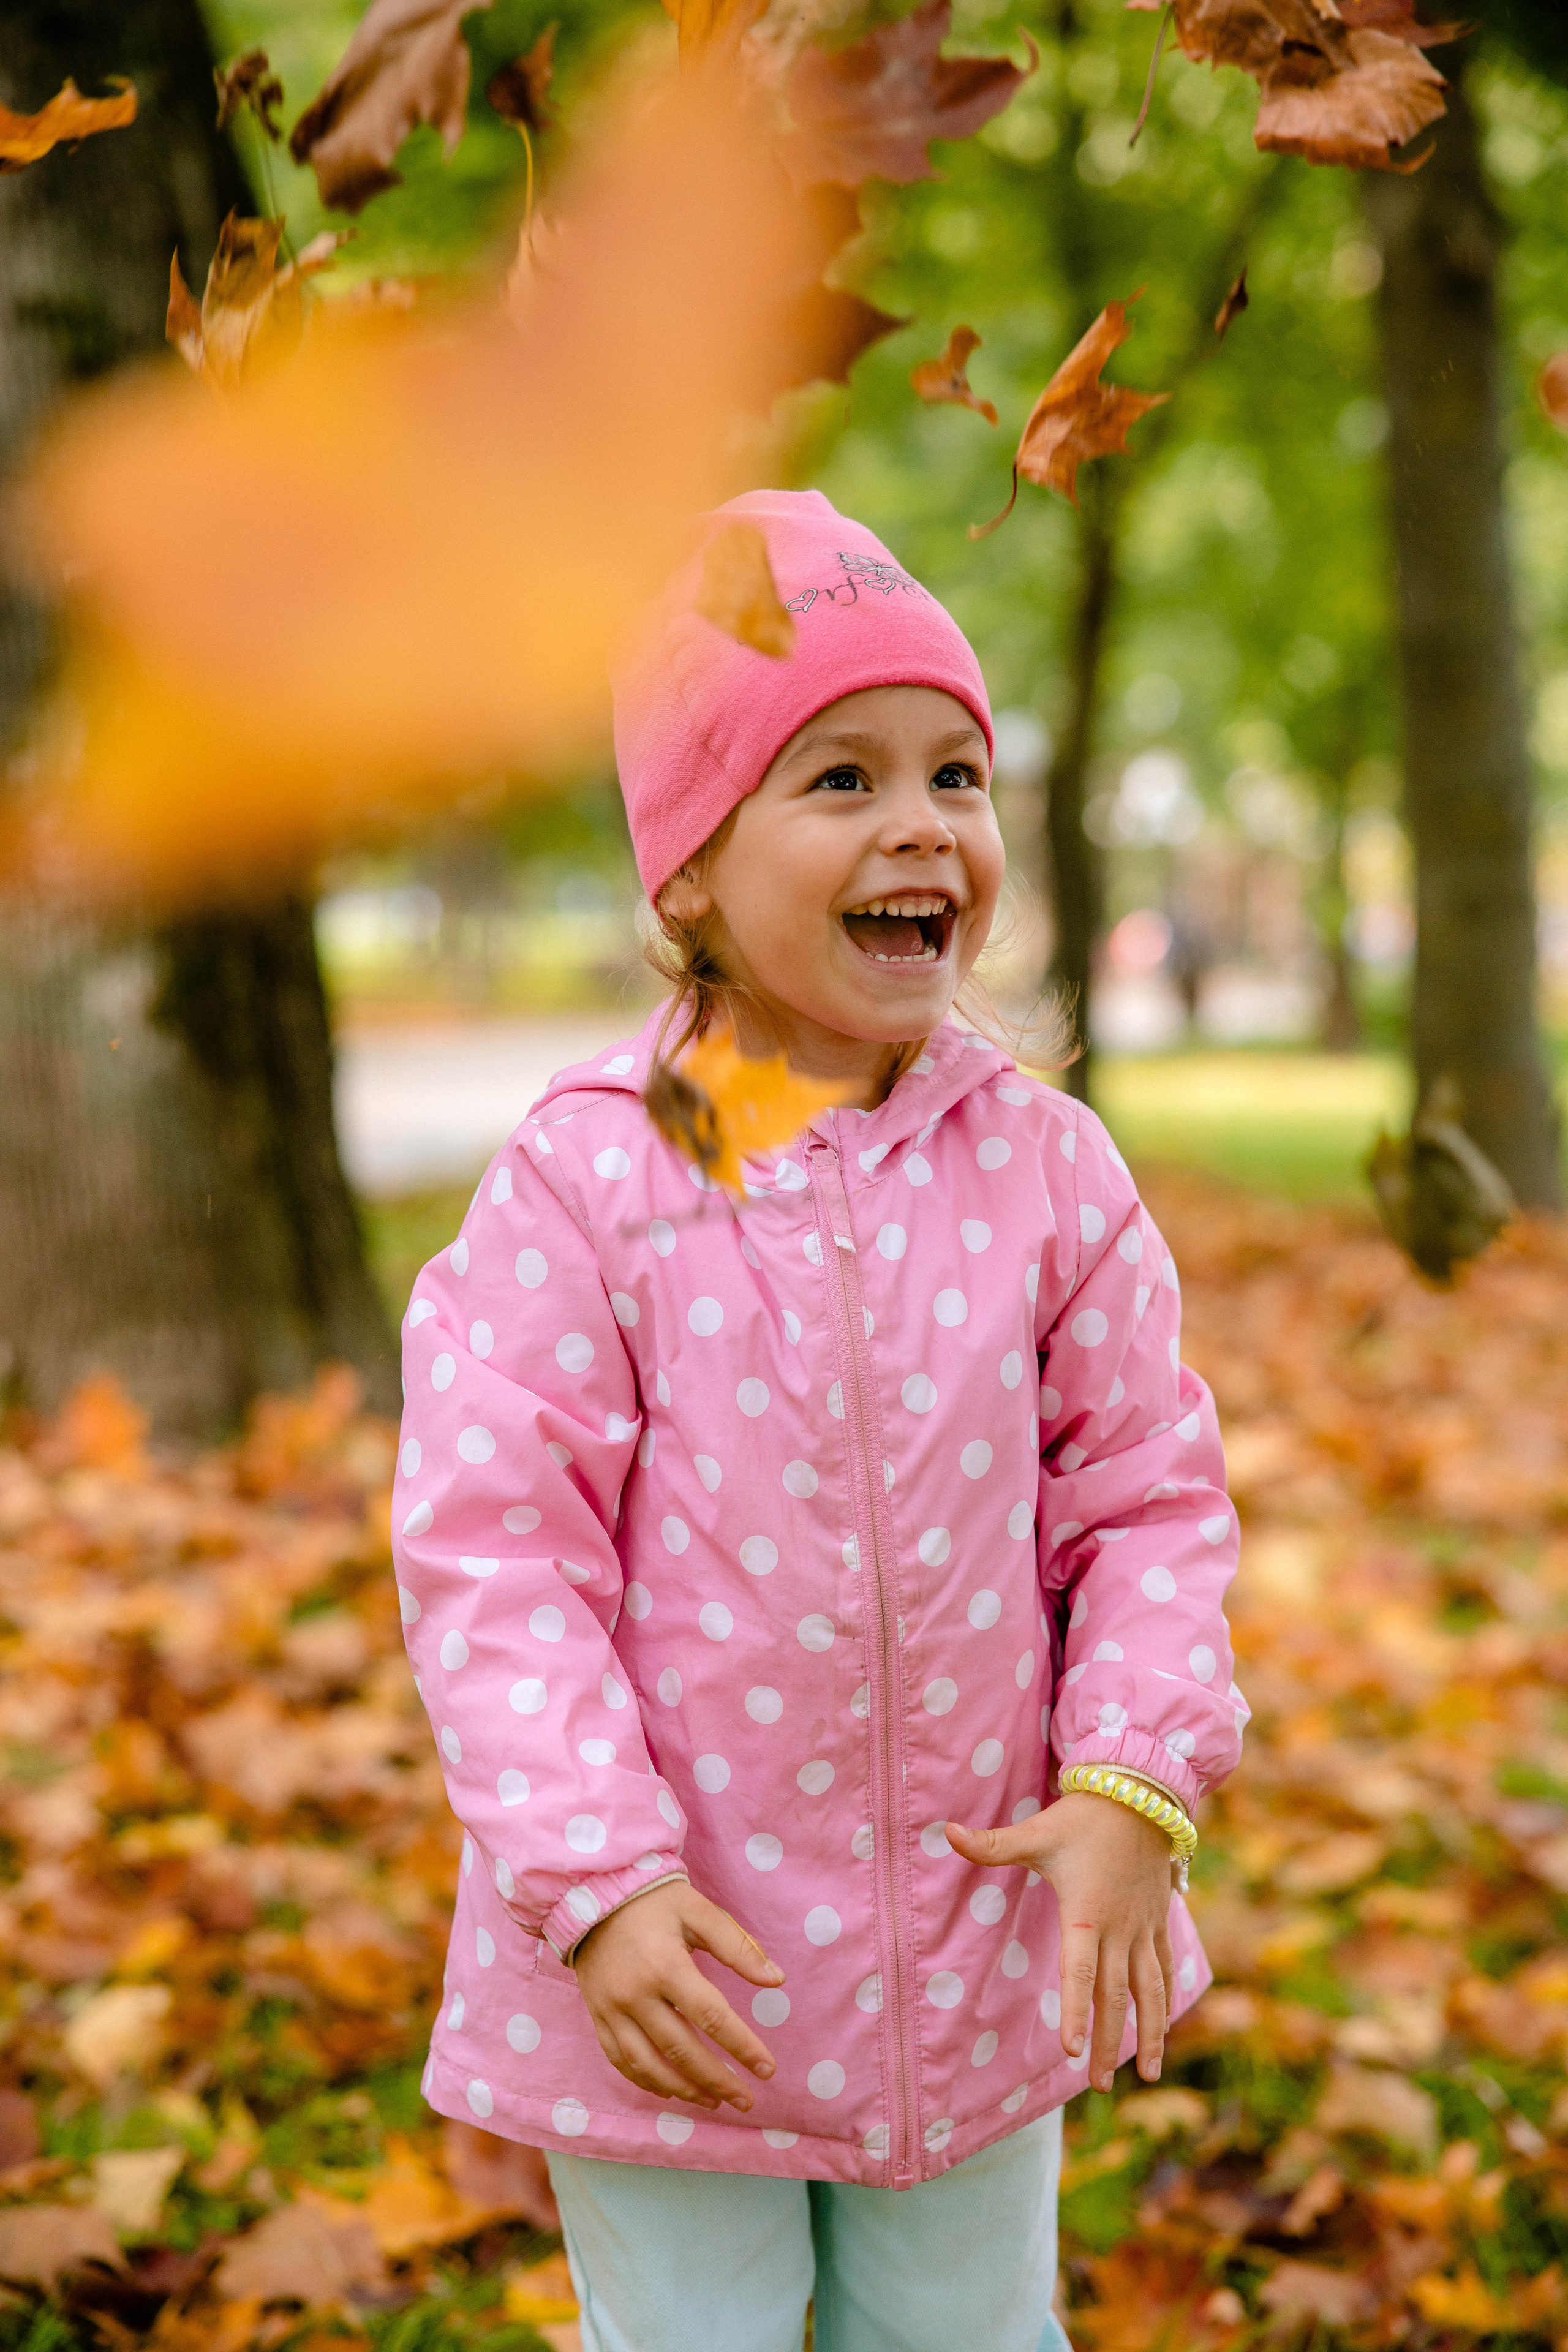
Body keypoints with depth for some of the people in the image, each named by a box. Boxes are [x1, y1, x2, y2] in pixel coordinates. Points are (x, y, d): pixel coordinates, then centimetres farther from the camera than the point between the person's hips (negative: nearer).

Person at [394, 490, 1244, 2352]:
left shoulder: (1042, 1163, -5)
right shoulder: (583, 1179, -14)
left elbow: (1147, 1491, 3)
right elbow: (489, 1544, -13)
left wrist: (1135, 1781, -9)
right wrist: (597, 1879, -18)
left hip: (983, 1949, 3)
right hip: (674, 1956, -3)